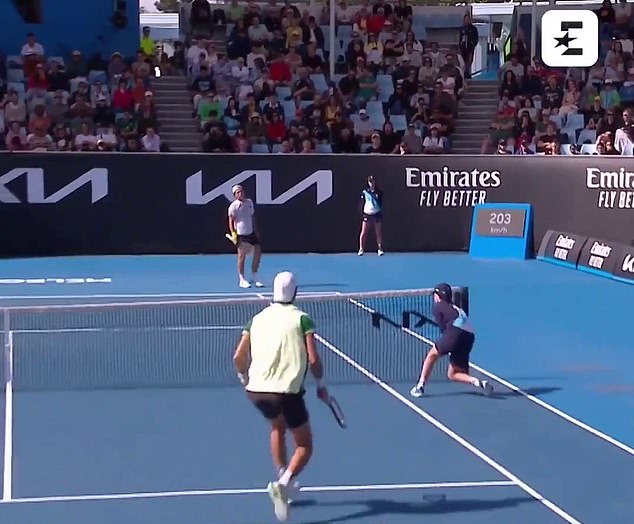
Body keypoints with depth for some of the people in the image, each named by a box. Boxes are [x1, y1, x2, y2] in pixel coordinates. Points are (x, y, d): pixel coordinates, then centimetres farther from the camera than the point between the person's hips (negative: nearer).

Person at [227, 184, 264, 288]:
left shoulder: (249, 202, 7)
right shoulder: (233, 206, -10)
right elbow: (231, 221, -10)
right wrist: (233, 234, -19)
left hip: (251, 233, 6)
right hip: (240, 234, -6)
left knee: (258, 252, 4)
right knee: (242, 256, 0)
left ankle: (255, 279, 15)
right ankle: (242, 280, 11)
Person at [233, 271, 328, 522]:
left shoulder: (258, 318, 11)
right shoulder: (301, 319, 0)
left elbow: (239, 357, 6)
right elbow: (313, 360, -8)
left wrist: (245, 379, 24)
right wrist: (321, 385, 7)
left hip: (256, 391, 5)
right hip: (287, 391, -5)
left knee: (278, 427, 35)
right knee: (304, 446, 10)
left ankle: (284, 482, 33)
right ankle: (283, 484, -17)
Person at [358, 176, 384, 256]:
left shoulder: (379, 192, 4)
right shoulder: (364, 192, 3)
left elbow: (381, 203, 8)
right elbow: (362, 203, 5)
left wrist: (381, 212, -2)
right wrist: (362, 212, -2)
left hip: (377, 214, 0)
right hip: (367, 214, 0)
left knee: (379, 233, 4)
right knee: (363, 233, -3)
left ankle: (380, 249, 11)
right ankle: (361, 249, 3)